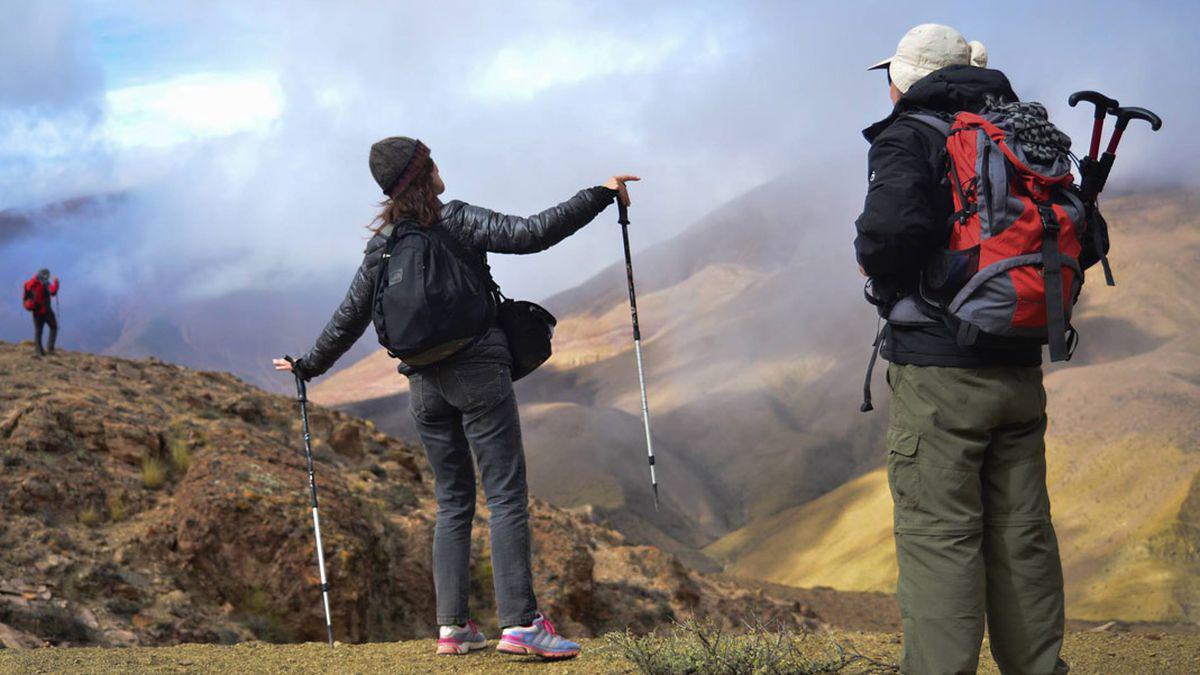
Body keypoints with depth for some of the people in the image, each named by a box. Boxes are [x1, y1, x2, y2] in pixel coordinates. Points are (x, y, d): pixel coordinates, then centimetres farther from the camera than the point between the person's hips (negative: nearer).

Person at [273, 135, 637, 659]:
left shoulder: (381, 247, 8)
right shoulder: (458, 221, -6)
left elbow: (348, 320, 13)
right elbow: (531, 234, -17)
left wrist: (309, 365, 28)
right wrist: (601, 196, -12)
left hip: (424, 383, 6)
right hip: (478, 371, -5)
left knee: (453, 502, 13)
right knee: (507, 497, -7)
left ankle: (452, 625, 9)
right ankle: (520, 623, -15)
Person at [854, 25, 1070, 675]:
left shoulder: (908, 138, -7)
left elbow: (894, 227, -26)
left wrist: (876, 266, -6)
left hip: (938, 374, -6)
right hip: (1020, 371, 6)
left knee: (938, 535, -5)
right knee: (1021, 535, 11)